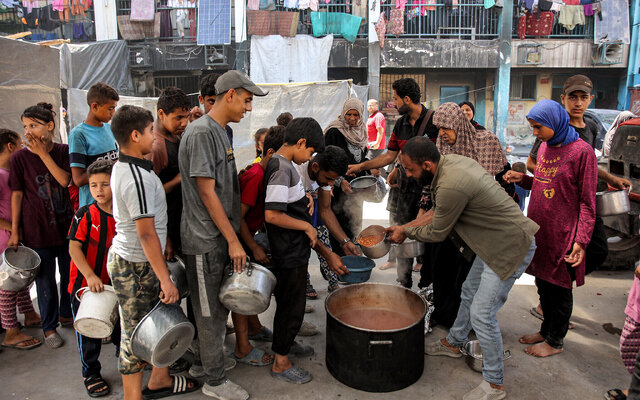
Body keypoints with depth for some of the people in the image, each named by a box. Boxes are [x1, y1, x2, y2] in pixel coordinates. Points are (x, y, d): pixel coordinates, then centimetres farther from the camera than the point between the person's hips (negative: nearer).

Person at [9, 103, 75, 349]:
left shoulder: (63, 151, -1)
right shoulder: (20, 158, -5)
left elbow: (64, 180, -15)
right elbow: (17, 194, -3)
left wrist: (43, 153, -17)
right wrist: (14, 231, -3)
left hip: (66, 225, 2)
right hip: (36, 229, -2)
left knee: (70, 274, 15)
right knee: (45, 280, 7)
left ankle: (66, 314, 37)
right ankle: (49, 327, 23)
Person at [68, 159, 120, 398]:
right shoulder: (85, 215, -12)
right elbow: (74, 247, -16)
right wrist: (90, 276, -26)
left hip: (113, 283, 3)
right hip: (84, 284, -3)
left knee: (120, 325, 16)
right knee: (88, 331, 9)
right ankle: (91, 373, 27)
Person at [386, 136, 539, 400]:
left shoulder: (450, 186, -30)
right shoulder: (451, 161, 0)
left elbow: (437, 233, -15)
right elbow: (437, 212, 12)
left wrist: (405, 232, 1)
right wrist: (404, 227, 12)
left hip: (511, 248, -10)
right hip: (497, 241, 10)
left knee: (482, 314, -5)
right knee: (469, 293, 23)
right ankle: (453, 343, 45)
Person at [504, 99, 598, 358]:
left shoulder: (581, 151, -13)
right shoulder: (544, 146, 9)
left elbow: (587, 202, -13)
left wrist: (581, 240, -17)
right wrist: (523, 179, 1)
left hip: (562, 235, -7)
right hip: (539, 230, 7)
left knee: (559, 288, 7)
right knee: (543, 283, 17)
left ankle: (555, 341, 22)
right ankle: (546, 330, 35)